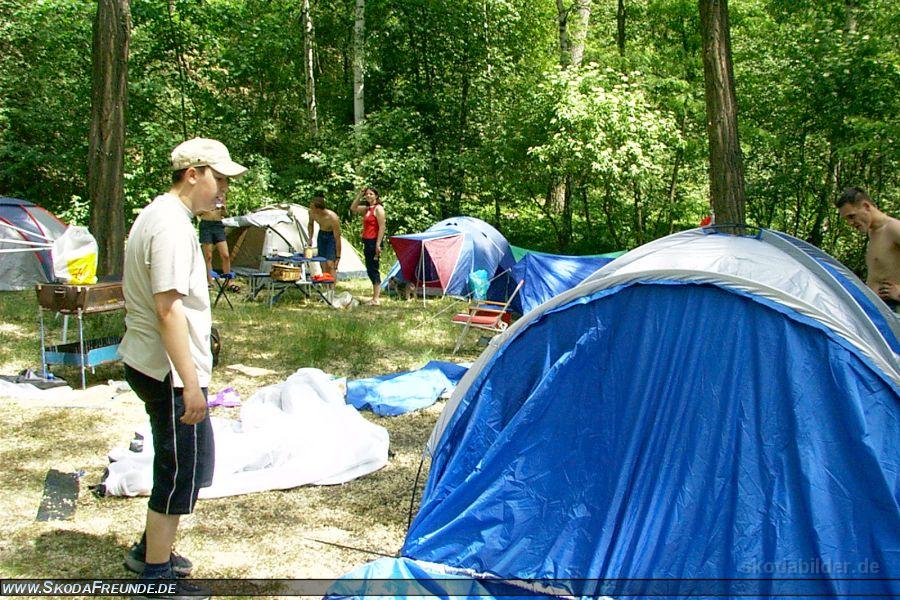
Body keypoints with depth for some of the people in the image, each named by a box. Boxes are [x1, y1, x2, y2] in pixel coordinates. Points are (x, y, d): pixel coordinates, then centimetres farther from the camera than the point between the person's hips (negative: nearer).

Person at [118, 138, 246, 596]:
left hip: (146, 364, 11)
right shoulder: (171, 226, -19)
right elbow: (169, 309, -25)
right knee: (181, 471, 0)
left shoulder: (158, 215, 14)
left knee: (180, 464, 21)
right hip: (169, 371, -11)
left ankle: (150, 550, 35)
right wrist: (190, 382, -25)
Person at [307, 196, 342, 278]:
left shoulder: (333, 218, -34)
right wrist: (310, 238, 1)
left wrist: (338, 257, -25)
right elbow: (310, 224, 9)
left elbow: (337, 238, -27)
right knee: (323, 265, 4)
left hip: (332, 236, -6)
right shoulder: (312, 213, -17)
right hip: (321, 235, 6)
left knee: (330, 264, -16)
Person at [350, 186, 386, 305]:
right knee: (369, 269, 12)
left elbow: (382, 227, -15)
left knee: (374, 269, -9)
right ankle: (376, 294, 20)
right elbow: (353, 208, 22)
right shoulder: (367, 209, 15)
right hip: (367, 241, 9)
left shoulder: (378, 208, -9)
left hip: (374, 241, -9)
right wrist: (359, 195, 12)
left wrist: (378, 244, -21)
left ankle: (376, 299, -7)